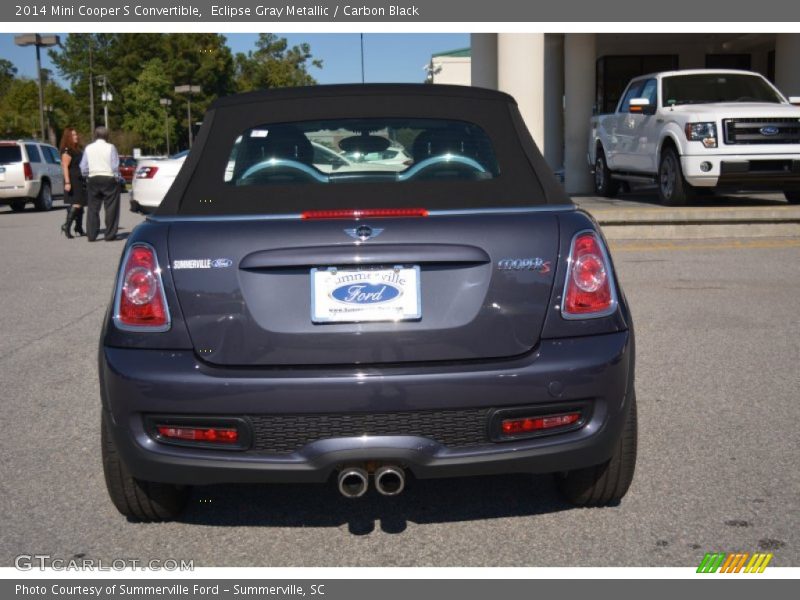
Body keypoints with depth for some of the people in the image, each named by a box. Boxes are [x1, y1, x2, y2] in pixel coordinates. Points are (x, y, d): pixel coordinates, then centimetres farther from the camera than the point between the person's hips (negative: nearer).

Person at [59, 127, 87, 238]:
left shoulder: (79, 149, 16)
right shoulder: (67, 150, -11)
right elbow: (65, 167, -18)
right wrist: (67, 182, -25)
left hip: (80, 180, 9)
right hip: (73, 180, -9)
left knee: (80, 204, 11)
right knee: (76, 204, -15)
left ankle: (79, 229, 18)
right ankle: (66, 226, -15)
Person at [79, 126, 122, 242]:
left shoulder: (88, 148, 6)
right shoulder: (110, 147, -6)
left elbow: (83, 167, 5)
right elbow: (115, 166, -9)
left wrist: (87, 176, 19)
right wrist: (117, 178, 4)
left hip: (93, 179, 4)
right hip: (109, 179, -4)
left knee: (93, 208, 7)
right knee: (111, 208, 1)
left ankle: (91, 235, 7)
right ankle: (110, 235, 1)